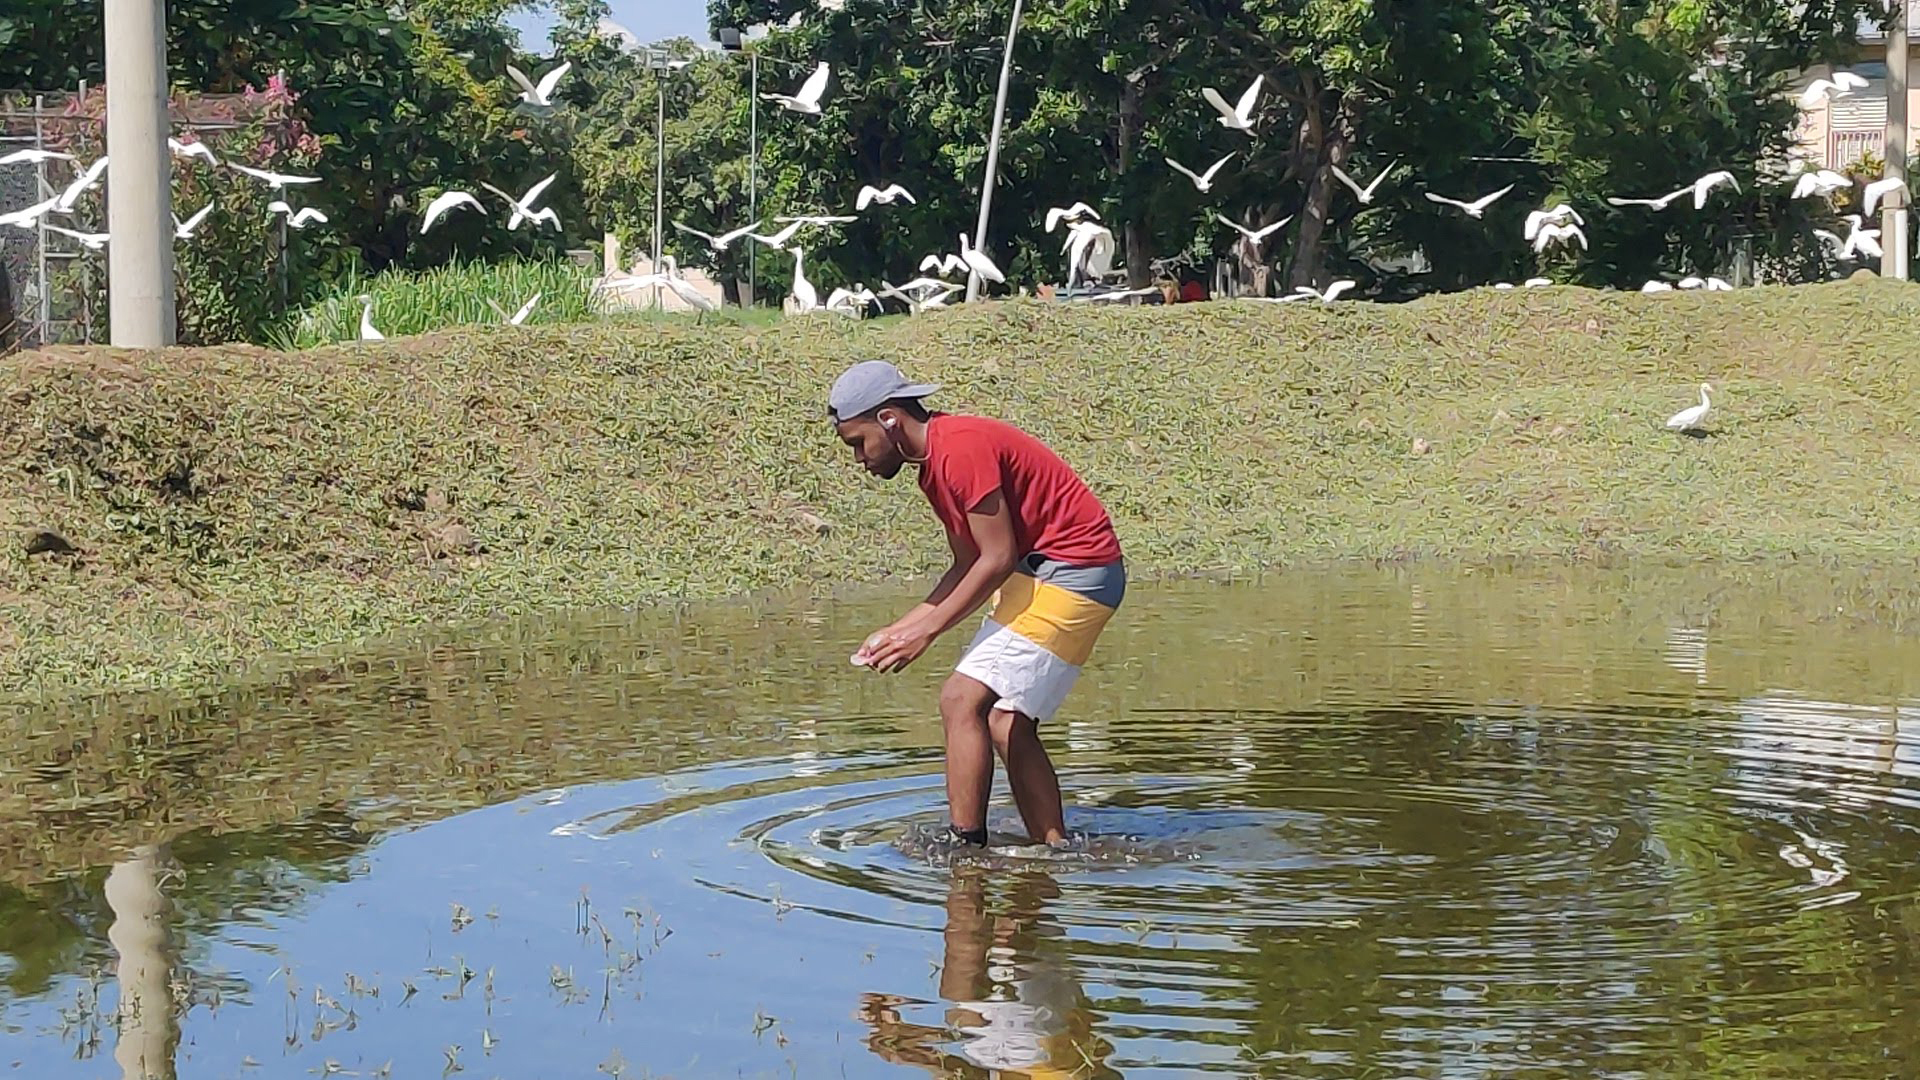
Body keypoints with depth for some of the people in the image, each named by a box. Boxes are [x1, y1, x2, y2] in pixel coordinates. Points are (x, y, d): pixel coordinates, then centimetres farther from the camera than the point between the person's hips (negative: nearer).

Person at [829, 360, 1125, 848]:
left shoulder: (962, 448, -18)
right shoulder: (934, 464, 14)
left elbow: (997, 558, -19)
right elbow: (967, 567, 18)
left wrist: (927, 630, -13)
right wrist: (899, 629, 12)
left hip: (1072, 572, -10)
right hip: (1037, 572, 10)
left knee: (962, 701, -15)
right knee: (1007, 726, 8)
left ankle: (965, 845, -14)